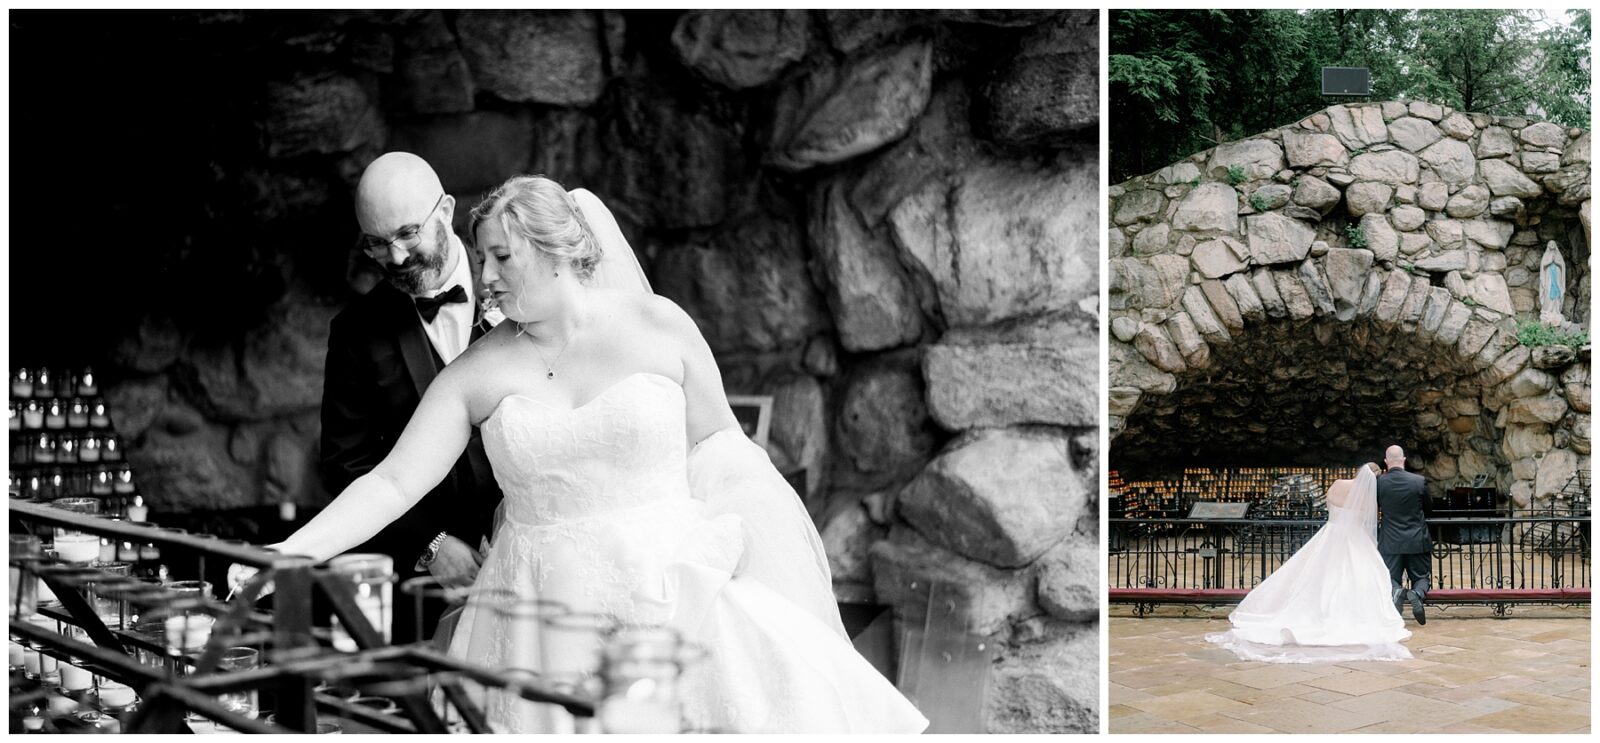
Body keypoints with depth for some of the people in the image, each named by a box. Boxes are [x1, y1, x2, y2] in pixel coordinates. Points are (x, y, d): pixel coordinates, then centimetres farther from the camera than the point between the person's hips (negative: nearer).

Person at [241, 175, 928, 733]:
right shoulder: (478, 373, 1)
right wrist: (290, 554, -12)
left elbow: (715, 439, 9)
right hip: (543, 613, 1)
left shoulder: (658, 326, -1)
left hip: (672, 596, -1)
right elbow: (394, 482, -2)